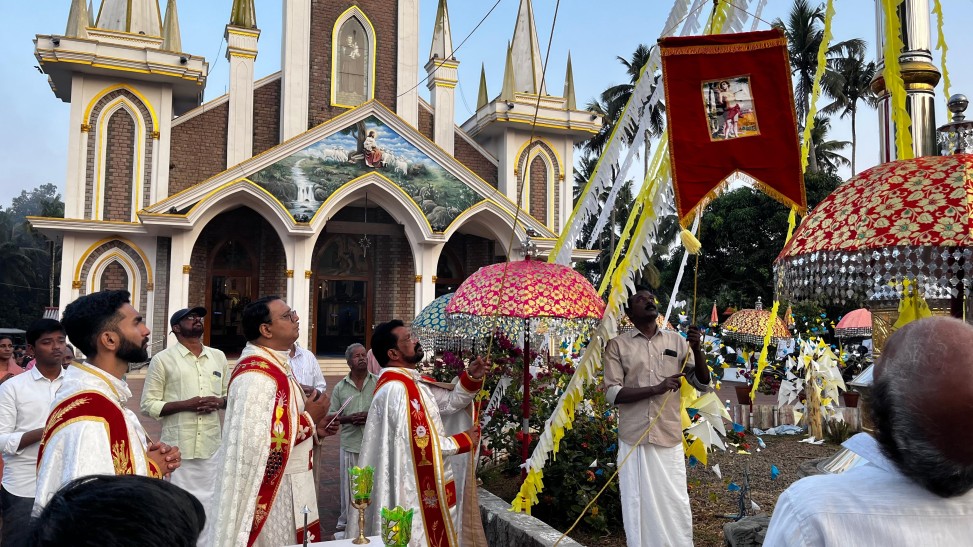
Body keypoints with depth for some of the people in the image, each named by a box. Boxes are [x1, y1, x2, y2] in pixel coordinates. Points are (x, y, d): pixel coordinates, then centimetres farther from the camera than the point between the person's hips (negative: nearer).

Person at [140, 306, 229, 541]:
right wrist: (185, 404, -16)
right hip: (178, 447, -4)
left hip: (212, 444, 4)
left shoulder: (218, 357, 11)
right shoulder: (163, 359, -1)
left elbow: (231, 395, 17)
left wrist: (219, 401, -6)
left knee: (210, 503, 10)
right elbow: (148, 405, -3)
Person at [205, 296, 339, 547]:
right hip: (268, 490, -10)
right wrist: (308, 418, -19)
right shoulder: (257, 375, -22)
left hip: (285, 485, 10)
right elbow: (258, 442, -30)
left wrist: (313, 427, 4)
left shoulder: (275, 366, 10)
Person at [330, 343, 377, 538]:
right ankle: (345, 525, 24)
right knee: (349, 487, 10)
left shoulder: (378, 383, 0)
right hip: (350, 445, 1)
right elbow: (332, 416, 6)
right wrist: (348, 418, -12)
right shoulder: (340, 387, 4)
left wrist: (372, 416, -15)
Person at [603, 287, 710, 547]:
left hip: (669, 436, 2)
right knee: (638, 504, 5)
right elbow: (612, 393, -7)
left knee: (675, 504, 5)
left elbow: (702, 383, 8)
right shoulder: (617, 344, 1)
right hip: (634, 438, -1)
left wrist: (696, 349, -9)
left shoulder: (676, 340, 9)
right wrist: (656, 388, -18)